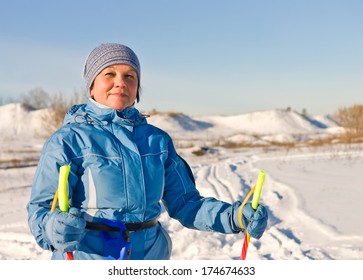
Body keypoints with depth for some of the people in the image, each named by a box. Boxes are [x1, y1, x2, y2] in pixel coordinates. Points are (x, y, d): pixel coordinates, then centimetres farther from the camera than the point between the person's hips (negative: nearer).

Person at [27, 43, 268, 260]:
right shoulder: (67, 140, -8)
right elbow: (40, 209, -13)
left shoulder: (158, 140, 5)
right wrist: (54, 228, -35)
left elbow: (184, 202, 7)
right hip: (85, 257, -4)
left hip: (149, 255, 4)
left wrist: (233, 216, -8)